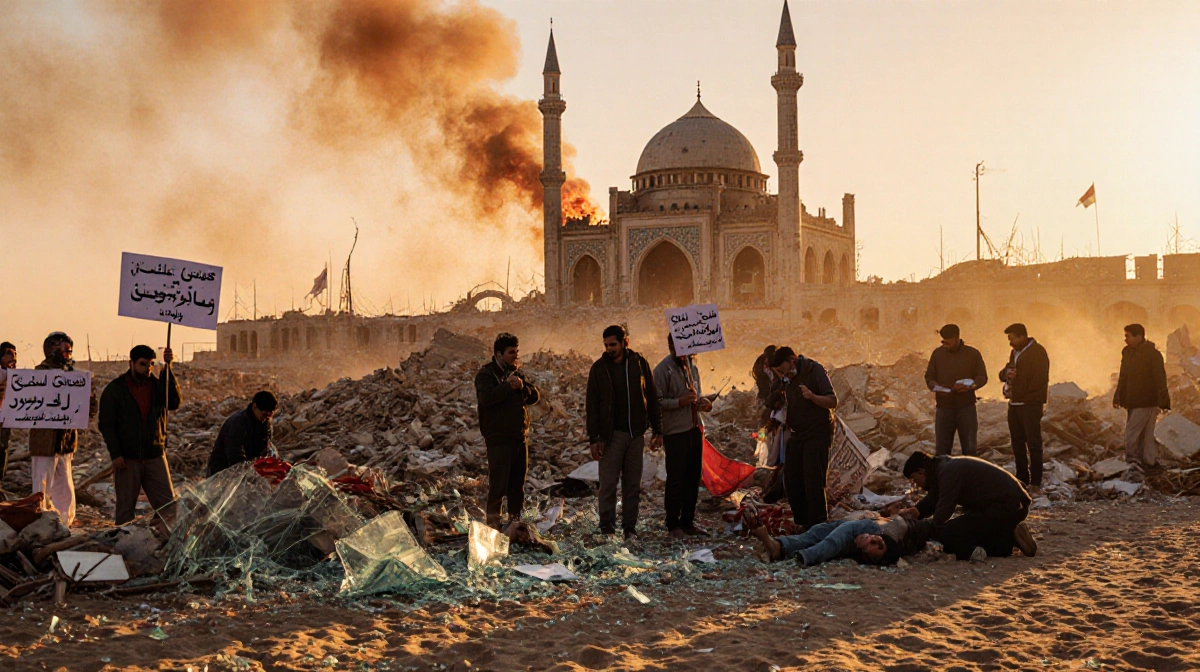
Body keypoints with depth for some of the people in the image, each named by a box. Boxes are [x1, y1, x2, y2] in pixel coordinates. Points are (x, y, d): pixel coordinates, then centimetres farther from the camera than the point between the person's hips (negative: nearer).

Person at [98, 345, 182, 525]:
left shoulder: (158, 385, 8)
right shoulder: (115, 389, 0)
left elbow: (174, 403, -10)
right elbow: (106, 424, -2)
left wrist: (168, 369, -17)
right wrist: (115, 454, -12)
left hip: (155, 456, 2)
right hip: (127, 458, -2)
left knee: (168, 506, -1)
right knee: (125, 509, 6)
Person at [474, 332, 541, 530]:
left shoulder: (517, 373, 16)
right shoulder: (486, 373, -6)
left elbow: (534, 396, 9)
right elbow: (486, 397, -24)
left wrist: (522, 386, -10)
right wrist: (508, 386, -23)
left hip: (520, 437, 7)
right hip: (499, 438, -7)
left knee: (518, 483, 13)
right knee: (498, 483, -8)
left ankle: (515, 519, 22)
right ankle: (493, 522, -1)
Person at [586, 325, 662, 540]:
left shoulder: (639, 364, 3)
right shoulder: (599, 368, -1)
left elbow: (652, 398, 8)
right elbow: (592, 406, -1)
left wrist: (657, 430, 6)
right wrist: (594, 438, -6)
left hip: (636, 433, 2)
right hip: (611, 434, -2)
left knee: (633, 484, 6)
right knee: (608, 484, -2)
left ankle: (630, 527, 13)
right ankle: (607, 528, 5)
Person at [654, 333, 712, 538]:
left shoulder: (691, 366, 13)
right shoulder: (663, 369, -10)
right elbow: (657, 401, -14)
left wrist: (703, 402, 3)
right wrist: (679, 402, -25)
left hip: (694, 429, 7)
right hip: (675, 431, -7)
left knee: (693, 477, 12)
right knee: (676, 479, -3)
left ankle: (687, 521, 22)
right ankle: (673, 525, 6)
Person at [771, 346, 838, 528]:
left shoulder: (815, 371, -9)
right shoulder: (789, 379, 14)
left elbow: (833, 402, -18)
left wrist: (812, 396, -33)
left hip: (817, 435, -8)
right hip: (797, 436, 8)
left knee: (814, 482, -10)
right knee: (791, 480, 6)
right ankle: (802, 524, 15)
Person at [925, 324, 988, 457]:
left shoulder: (973, 354, 3)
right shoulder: (937, 353, 8)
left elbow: (982, 377, 2)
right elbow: (929, 377, 10)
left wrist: (970, 386, -19)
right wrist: (935, 386, -13)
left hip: (966, 407, -1)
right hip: (944, 407, 1)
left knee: (969, 448, 2)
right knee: (942, 448, 3)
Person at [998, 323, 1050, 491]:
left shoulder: (1037, 352, -10)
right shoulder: (1015, 352, 17)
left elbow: (1039, 380, -18)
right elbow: (1004, 373, 19)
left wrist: (1017, 393, -14)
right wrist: (1006, 373, -6)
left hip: (1030, 405, -8)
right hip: (1014, 404, 8)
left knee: (1033, 444, -7)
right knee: (1017, 443, 12)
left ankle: (1036, 483, -5)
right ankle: (1022, 479, 21)